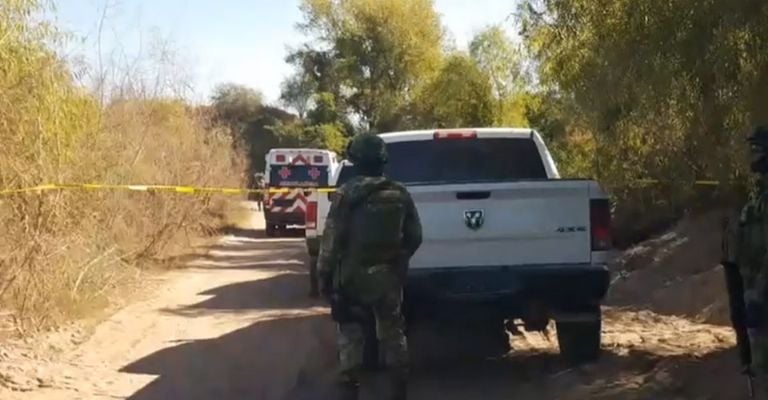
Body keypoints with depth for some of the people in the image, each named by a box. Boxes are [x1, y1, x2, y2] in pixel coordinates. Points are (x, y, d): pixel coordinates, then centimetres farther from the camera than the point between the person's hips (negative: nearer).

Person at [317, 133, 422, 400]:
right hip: (389, 275, 3)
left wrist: (324, 274, -3)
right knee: (392, 331, 14)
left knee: (350, 333, 7)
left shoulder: (347, 194, -11)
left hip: (353, 275, -3)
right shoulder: (400, 194, 0)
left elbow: (332, 238, -12)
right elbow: (414, 236, 7)